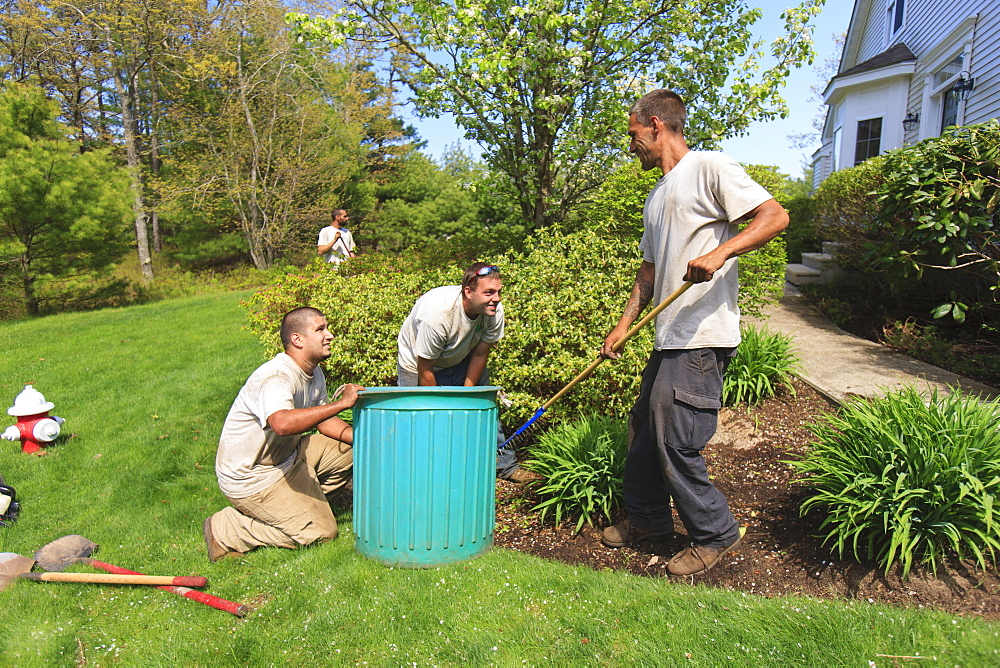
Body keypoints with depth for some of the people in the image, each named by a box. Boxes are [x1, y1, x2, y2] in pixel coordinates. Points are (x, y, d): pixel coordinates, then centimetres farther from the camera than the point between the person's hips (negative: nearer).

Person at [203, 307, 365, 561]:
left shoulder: (314, 373, 2)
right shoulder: (275, 378, -28)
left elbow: (323, 421, 11)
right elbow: (283, 423, -48)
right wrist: (341, 403, -43)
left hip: (284, 455, 9)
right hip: (251, 475, -9)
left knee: (347, 451, 4)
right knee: (320, 531, -7)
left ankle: (300, 504, 13)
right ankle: (225, 531, 1)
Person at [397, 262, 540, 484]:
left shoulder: (494, 311, -24)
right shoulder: (437, 314, -39)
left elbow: (480, 353, -9)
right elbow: (425, 370, -27)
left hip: (461, 361, 5)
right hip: (418, 364, -4)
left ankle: (504, 464, 12)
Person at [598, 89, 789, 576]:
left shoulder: (710, 167, -5)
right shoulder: (657, 196, 21)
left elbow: (775, 216, -14)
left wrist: (720, 251, -28)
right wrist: (624, 324, 18)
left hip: (702, 338, -9)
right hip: (669, 338, 9)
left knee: (675, 442, -6)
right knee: (643, 428, 15)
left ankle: (715, 534, 15)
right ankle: (647, 518, 33)